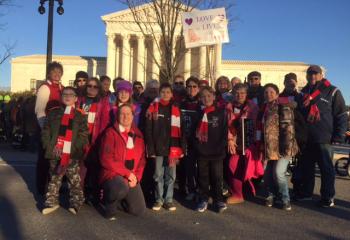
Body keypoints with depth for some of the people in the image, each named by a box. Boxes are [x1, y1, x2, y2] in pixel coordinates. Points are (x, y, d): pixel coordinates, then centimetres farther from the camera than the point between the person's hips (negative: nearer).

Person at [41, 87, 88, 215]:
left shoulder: (80, 115, 4)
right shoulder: (53, 113, 10)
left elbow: (83, 135, -1)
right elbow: (46, 131, 8)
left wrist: (75, 148, -12)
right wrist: (49, 146, -4)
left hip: (72, 155, -2)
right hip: (55, 154, 2)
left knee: (75, 181, 2)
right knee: (54, 180, 10)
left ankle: (75, 204, 11)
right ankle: (51, 203, 19)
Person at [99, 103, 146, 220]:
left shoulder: (138, 135, 8)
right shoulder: (111, 133, -8)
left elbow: (142, 159, 9)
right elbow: (106, 159, -16)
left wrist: (136, 177, -6)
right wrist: (127, 173, -17)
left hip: (132, 177, 5)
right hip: (112, 174, -5)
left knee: (139, 210, 0)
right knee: (122, 188, -38)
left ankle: (121, 197, 29)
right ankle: (110, 206, -4)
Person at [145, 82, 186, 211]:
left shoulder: (176, 109, 3)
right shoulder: (153, 108, 1)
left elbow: (180, 130, 3)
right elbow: (148, 130, -1)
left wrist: (182, 148, -2)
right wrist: (151, 148, -7)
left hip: (172, 147, 1)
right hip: (158, 147, 0)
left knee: (171, 175, 8)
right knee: (158, 175, 9)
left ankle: (168, 199, 19)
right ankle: (159, 199, 21)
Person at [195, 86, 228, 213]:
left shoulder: (221, 112, 1)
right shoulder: (198, 113, 7)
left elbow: (224, 131, -1)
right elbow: (194, 131, 10)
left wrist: (222, 147, -9)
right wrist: (195, 146, -1)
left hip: (216, 151, -2)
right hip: (201, 151, 2)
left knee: (217, 177, 6)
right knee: (203, 177, 10)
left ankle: (218, 200, 19)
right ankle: (203, 200, 22)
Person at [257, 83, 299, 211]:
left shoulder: (283, 107, -8)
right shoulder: (264, 108, 16)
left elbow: (288, 128, -16)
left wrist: (287, 147, -23)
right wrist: (262, 145, 20)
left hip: (281, 147, -7)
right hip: (268, 147, 7)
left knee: (278, 173, -14)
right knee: (267, 174, 8)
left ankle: (285, 199, 7)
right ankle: (271, 195, 29)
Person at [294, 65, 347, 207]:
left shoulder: (332, 92, 1)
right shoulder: (303, 93, 16)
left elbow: (341, 116, -2)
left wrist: (338, 136, -10)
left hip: (324, 138, -5)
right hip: (305, 138, 5)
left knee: (326, 168, 3)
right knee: (306, 167, 11)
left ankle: (328, 197, 12)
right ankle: (306, 192, 24)